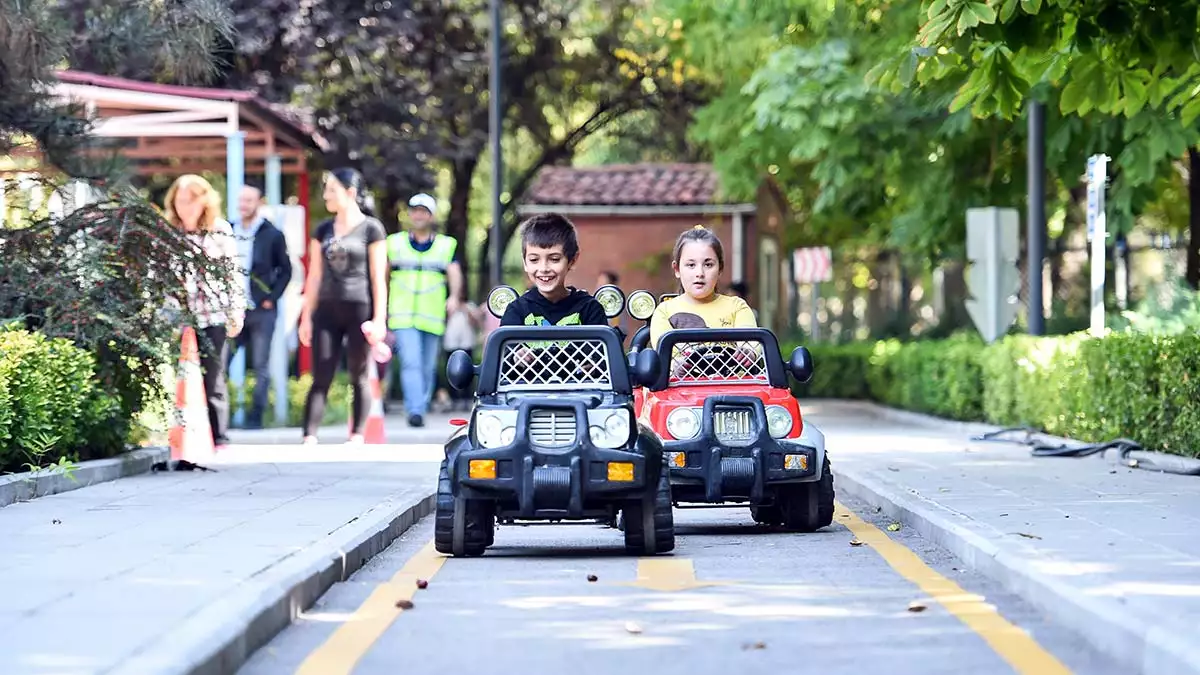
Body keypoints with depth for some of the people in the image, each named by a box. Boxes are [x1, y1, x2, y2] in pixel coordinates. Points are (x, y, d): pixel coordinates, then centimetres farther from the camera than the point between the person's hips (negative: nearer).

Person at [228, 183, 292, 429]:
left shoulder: (272, 235, 0)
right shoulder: (229, 234, 10)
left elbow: (285, 270, 3)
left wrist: (271, 298, -6)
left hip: (261, 310, -3)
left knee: (261, 367, 0)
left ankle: (255, 417, 4)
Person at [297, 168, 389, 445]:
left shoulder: (371, 228, 0)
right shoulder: (323, 231, 12)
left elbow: (378, 277, -3)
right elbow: (314, 277, 14)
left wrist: (379, 319, -8)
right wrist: (306, 316, 9)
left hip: (360, 309, -4)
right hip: (327, 310, 4)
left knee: (359, 376, 2)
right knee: (321, 378, -3)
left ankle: (357, 437, 8)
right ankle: (309, 438, -10)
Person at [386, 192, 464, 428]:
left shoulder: (448, 245, 12)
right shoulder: (394, 243, 13)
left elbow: (455, 274, -1)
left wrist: (454, 297, -19)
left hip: (433, 318, 1)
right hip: (403, 317, -1)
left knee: (428, 368, 6)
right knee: (410, 363, -18)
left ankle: (421, 408, 20)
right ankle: (415, 411, -26)